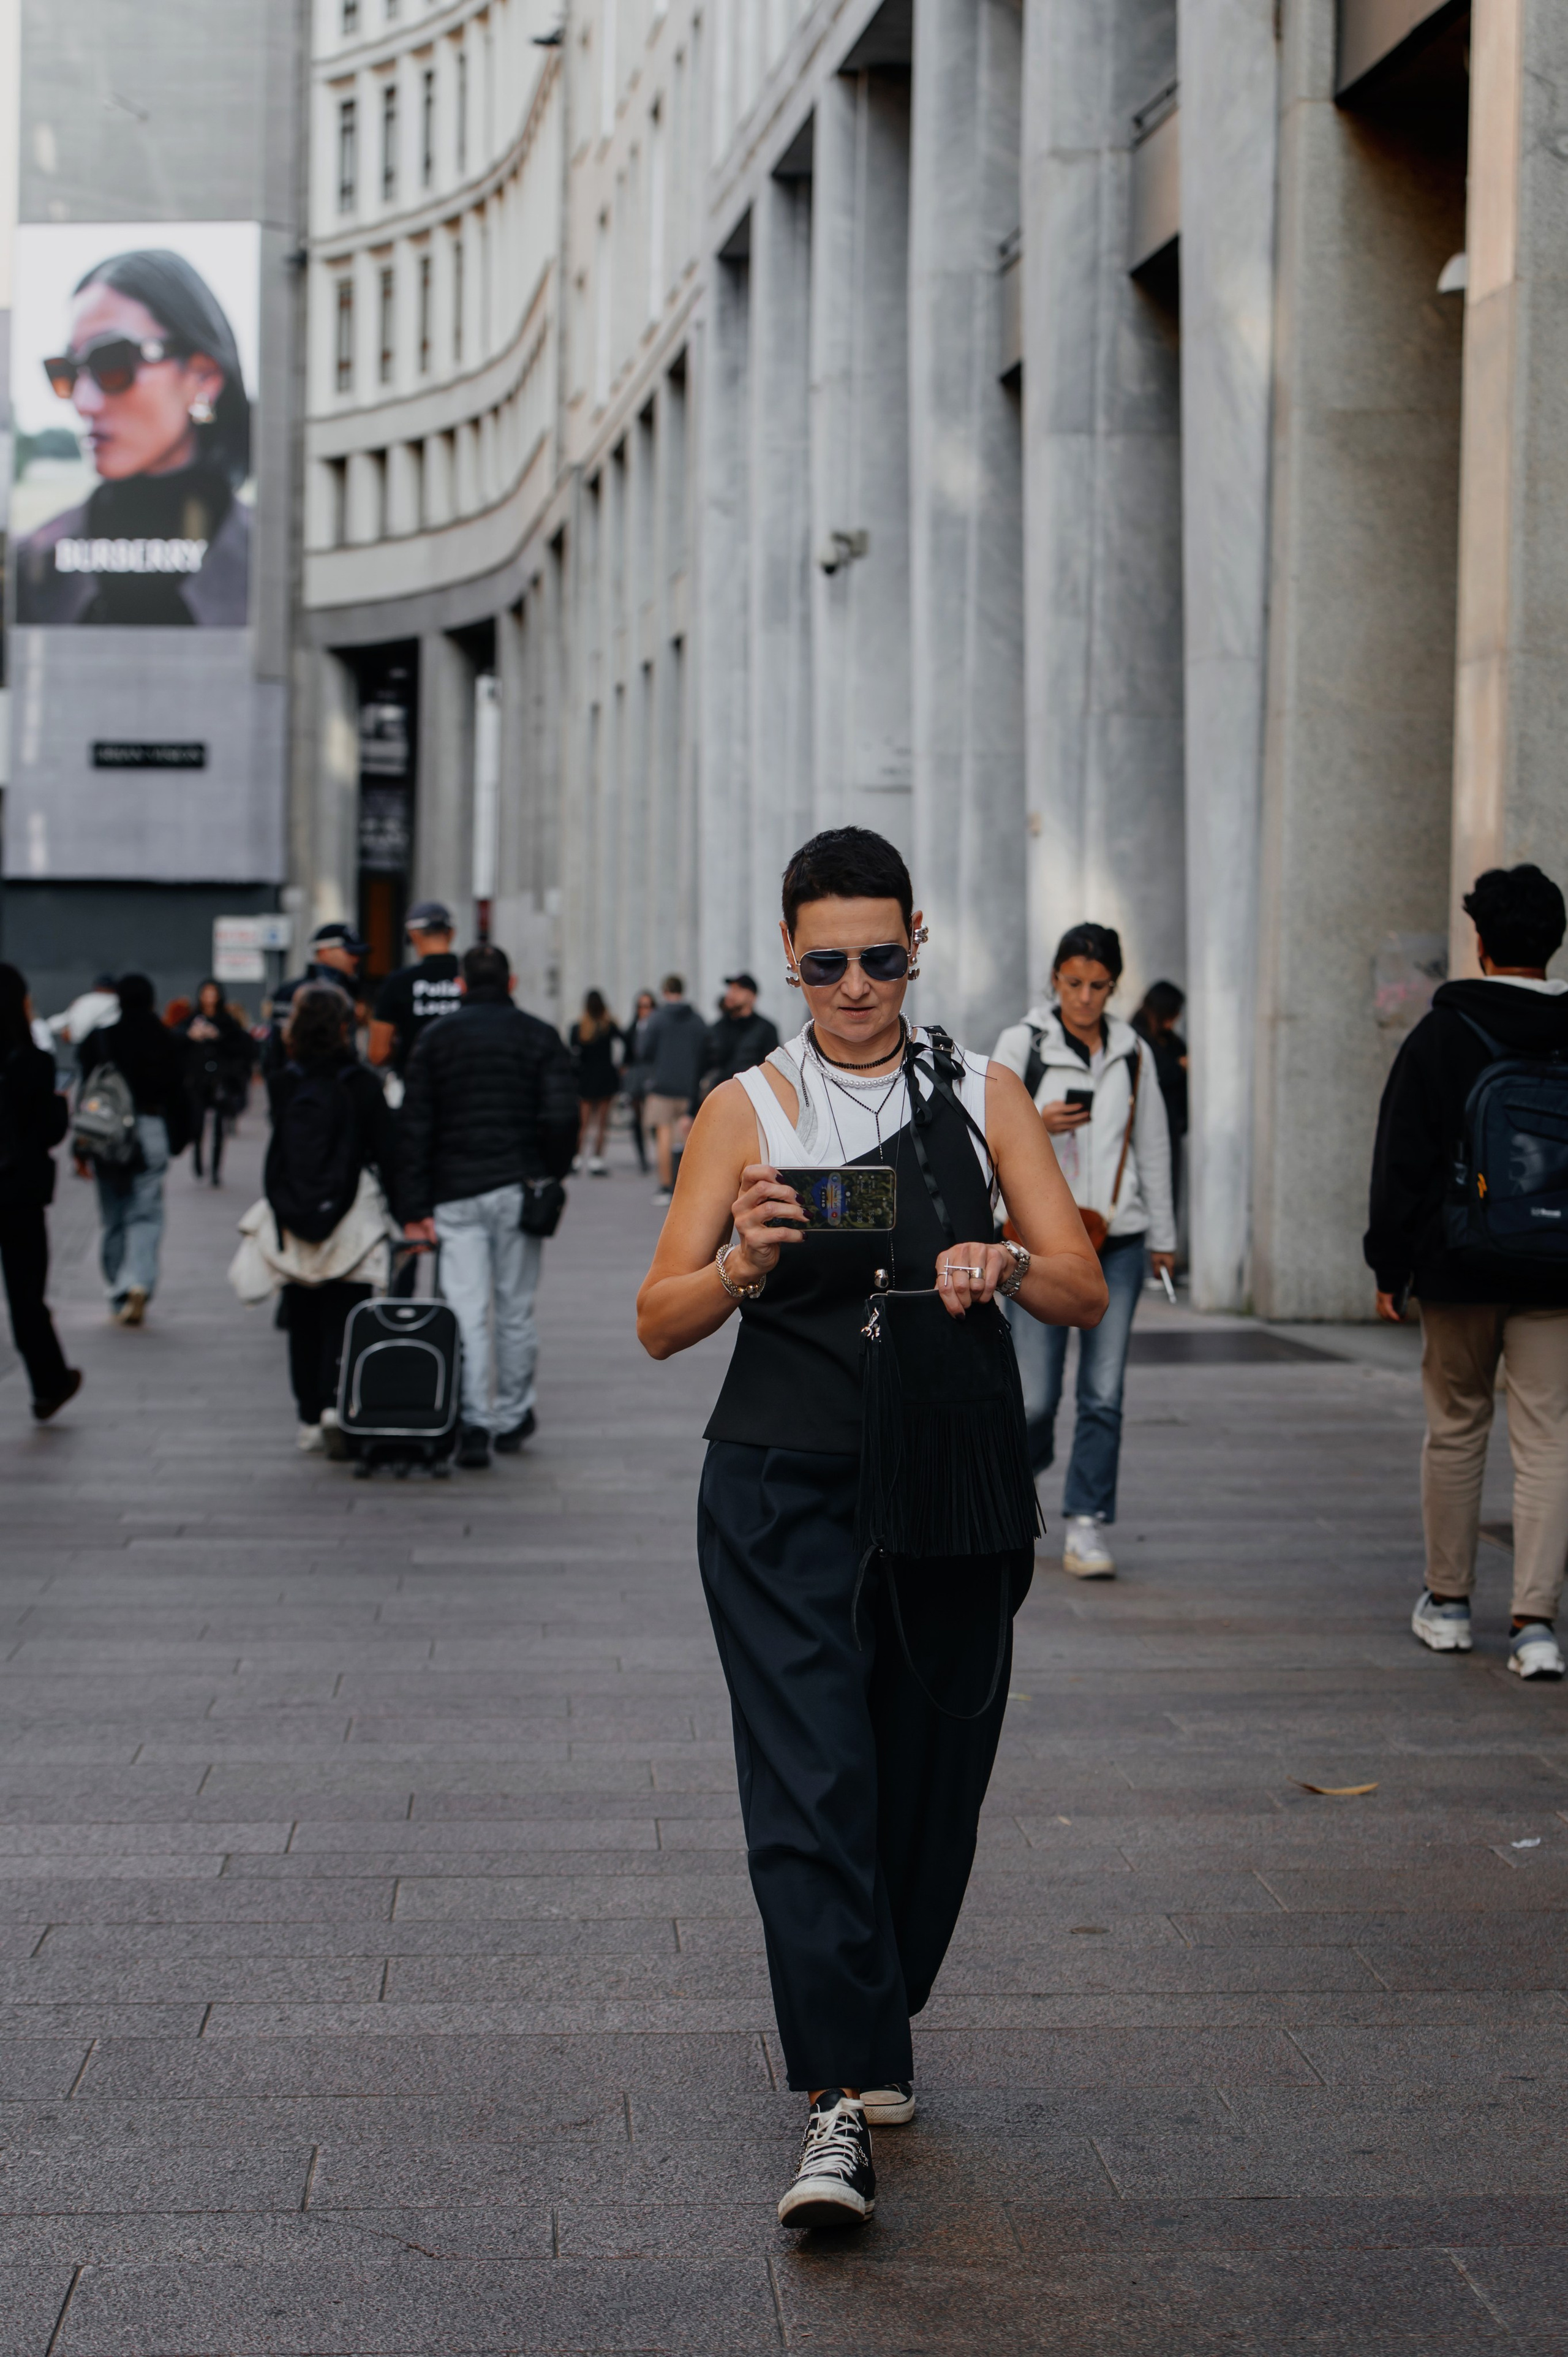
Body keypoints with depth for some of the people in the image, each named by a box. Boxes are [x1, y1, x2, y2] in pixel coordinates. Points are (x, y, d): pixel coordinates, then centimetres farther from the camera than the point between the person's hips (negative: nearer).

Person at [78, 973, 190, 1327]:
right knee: (146, 1214, 2)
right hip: (152, 1135, 0)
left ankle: (119, 1298, 14)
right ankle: (139, 1283, -21)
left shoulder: (98, 1040, -4)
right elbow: (178, 1097, 3)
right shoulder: (168, 1043, -2)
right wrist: (179, 1139, 15)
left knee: (114, 1218, 10)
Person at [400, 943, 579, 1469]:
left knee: (467, 1312, -4)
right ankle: (512, 1418, 18)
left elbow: (414, 1128, 1)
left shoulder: (437, 1038, 5)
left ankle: (474, 1422, -14)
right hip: (518, 1189, 0)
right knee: (516, 1311, 11)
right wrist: (552, 1179, 7)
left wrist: (414, 1209, 2)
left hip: (457, 1194, 0)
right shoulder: (539, 1036, 4)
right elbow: (562, 1116, -5)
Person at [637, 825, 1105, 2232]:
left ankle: (878, 2026, 32)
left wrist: (1001, 1264, -19)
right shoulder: (748, 1108, 3)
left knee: (929, 1778, 9)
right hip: (785, 1494, -2)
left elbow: (1085, 1290, 2)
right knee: (811, 1779, -11)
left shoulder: (984, 1097, 7)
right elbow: (660, 1321, -2)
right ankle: (841, 2103, -12)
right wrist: (742, 1265, -22)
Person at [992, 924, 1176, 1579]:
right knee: (1035, 1396, -3)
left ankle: (1086, 1526, 4)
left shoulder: (1132, 1052, 10)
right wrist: (1036, 1124, -18)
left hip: (1117, 1240, 2)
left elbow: (1152, 1146, 18)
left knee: (1104, 1396, -4)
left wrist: (1162, 1236, 20)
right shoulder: (1021, 1043, 1)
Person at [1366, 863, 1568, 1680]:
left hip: (1459, 1272, -1)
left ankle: (1447, 1604, 21)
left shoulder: (1440, 1037, -5)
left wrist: (1389, 1266, 1)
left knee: (1455, 1429, 12)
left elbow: (1403, 1161, -5)